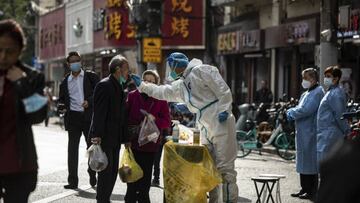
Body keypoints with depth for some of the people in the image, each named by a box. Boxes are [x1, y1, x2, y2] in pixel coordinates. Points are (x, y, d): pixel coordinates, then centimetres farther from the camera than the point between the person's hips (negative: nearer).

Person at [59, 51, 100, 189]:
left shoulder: (90, 77, 5)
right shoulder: (65, 81, 13)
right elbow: (62, 99, 20)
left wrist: (89, 101, -14)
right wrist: (63, 105, -1)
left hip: (89, 116, -1)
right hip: (73, 117, 1)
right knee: (72, 148, -2)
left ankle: (92, 173, 29)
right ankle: (72, 181, -1)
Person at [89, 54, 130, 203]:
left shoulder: (121, 87, 15)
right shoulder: (104, 86, -12)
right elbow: (99, 112, -18)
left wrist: (126, 138, 16)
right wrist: (97, 135, -24)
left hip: (115, 138, 9)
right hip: (105, 137, -9)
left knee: (113, 171, 11)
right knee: (106, 170, -5)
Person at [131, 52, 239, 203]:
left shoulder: (202, 71, -5)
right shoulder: (181, 85, 22)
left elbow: (223, 90, -12)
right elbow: (163, 92, 30)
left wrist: (224, 110, -21)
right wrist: (142, 85, 30)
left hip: (221, 124, -9)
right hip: (206, 130, 9)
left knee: (224, 167, -11)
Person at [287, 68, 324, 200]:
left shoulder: (317, 92, -12)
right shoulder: (306, 94, 18)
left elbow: (306, 110, -21)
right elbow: (299, 109, 20)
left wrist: (291, 113, -7)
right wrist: (292, 112, -1)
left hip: (311, 133, -9)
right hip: (302, 133, 9)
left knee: (310, 163, -5)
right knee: (303, 161, 13)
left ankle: (312, 192, 0)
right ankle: (305, 189, 20)